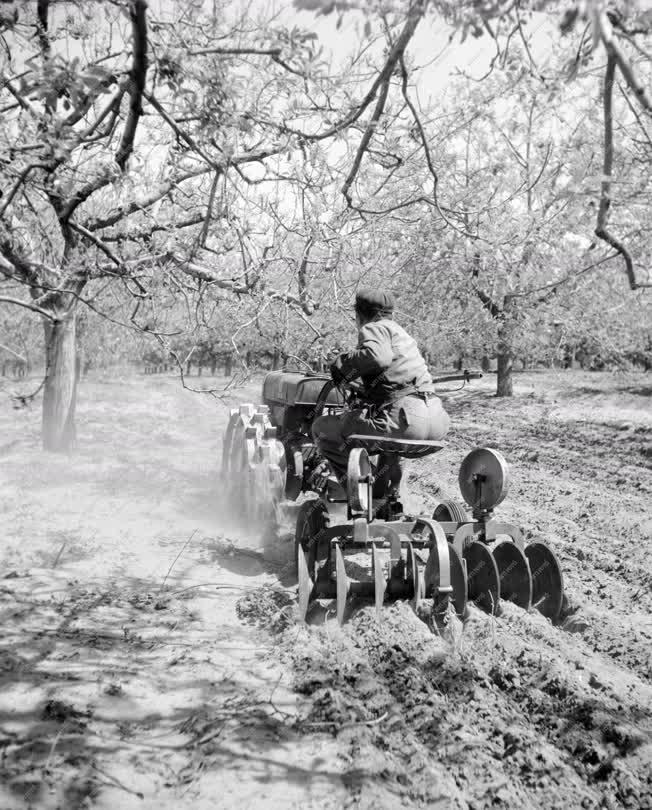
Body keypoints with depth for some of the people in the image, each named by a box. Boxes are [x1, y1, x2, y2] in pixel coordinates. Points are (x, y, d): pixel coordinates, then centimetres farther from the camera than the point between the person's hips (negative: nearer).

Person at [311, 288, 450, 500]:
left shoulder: (373, 328, 1)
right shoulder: (399, 331, 28)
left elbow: (378, 356, -21)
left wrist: (343, 366, -5)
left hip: (407, 421, -9)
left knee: (322, 429, 1)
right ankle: (388, 490, 39)